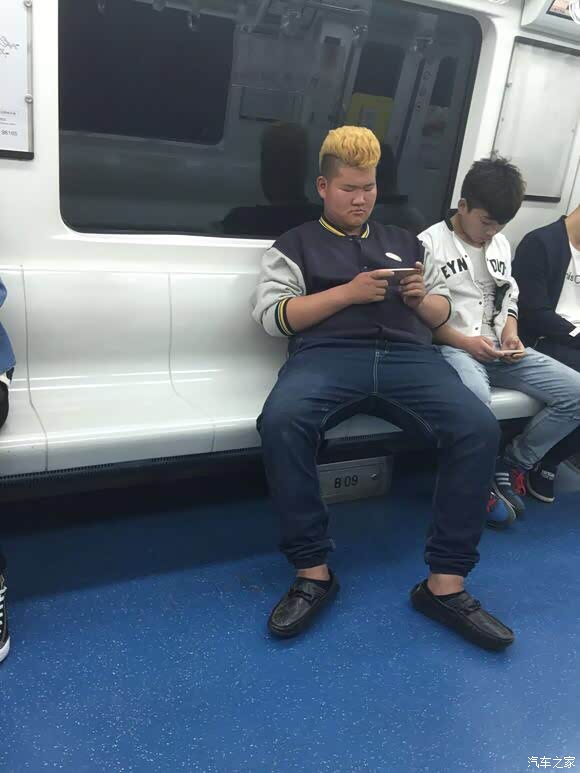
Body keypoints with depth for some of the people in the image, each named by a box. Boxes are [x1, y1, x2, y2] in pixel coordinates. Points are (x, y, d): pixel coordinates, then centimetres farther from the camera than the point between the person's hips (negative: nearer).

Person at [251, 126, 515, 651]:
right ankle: (312, 570, -21)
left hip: (410, 356, 3)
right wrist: (348, 293, -5)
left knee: (479, 429, -25)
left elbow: (441, 314, 28)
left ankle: (445, 583, -16)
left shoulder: (405, 243, 30)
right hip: (327, 355, -3)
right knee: (281, 422, -36)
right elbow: (270, 314, 3)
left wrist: (422, 299, 3)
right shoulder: (297, 244, 18)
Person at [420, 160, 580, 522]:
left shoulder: (501, 244, 17)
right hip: (451, 348, -7)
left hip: (498, 349, 7)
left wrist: (510, 333, 2)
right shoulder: (429, 243, -4)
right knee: (475, 401, -41)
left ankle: (514, 465, 3)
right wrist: (465, 342, -16)